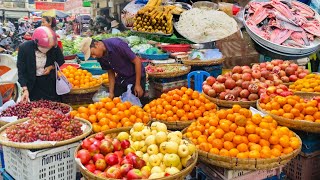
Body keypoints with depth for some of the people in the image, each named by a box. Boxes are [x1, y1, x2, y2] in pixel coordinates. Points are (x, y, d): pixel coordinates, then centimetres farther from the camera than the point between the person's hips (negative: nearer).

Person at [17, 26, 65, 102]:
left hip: (50, 82, 1)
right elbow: (21, 71, -15)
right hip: (32, 83, -1)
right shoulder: (24, 48, -20)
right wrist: (25, 89, -25)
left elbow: (61, 62, 5)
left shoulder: (54, 47, -16)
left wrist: (51, 67, -14)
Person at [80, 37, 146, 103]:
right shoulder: (100, 57, -6)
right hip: (121, 79, 6)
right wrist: (111, 92, -2)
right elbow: (111, 72, 7)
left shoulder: (117, 44, -27)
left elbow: (137, 61, -21)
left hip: (135, 77, -6)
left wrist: (137, 85, -19)